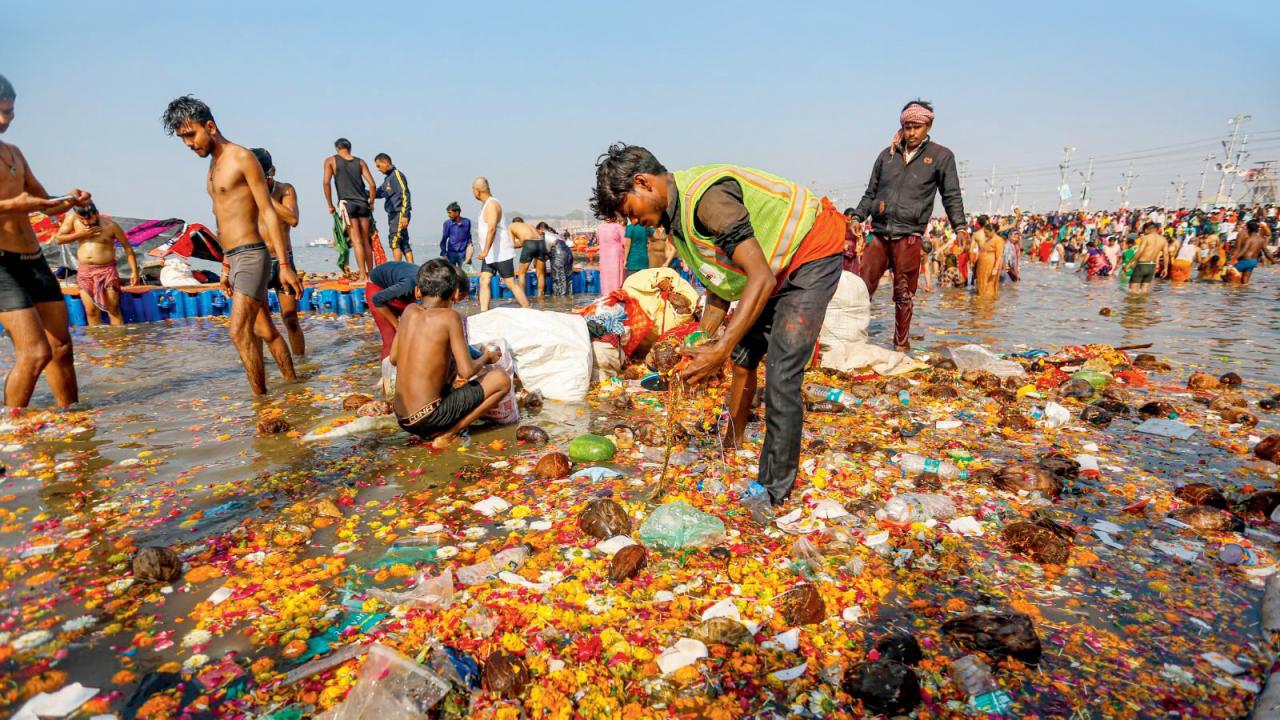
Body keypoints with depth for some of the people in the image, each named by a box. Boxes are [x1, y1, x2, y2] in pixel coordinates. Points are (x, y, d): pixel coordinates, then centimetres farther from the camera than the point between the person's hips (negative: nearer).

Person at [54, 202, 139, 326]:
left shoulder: (110, 226, -8)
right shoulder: (72, 218, 0)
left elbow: (127, 247, -3)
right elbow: (58, 239, 4)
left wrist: (134, 271, -9)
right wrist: (81, 234, -12)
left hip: (106, 270, -3)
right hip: (84, 271, 3)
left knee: (113, 310, -2)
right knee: (91, 311, 6)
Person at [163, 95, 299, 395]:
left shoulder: (242, 157, -7)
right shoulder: (214, 164, 19)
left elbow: (268, 212, -12)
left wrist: (285, 264, -18)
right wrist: (226, 264, 23)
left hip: (251, 257, -9)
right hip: (234, 259, 9)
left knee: (240, 332, -17)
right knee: (265, 331, 12)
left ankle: (260, 399, -11)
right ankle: (292, 387, 21)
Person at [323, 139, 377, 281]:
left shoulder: (331, 161, 6)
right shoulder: (360, 162, 11)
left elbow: (326, 183, -5)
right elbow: (372, 184, 3)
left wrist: (330, 205, 2)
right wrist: (371, 202, 16)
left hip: (347, 204, -3)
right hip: (363, 204, 3)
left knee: (356, 241, -6)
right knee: (366, 241, 9)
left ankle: (363, 276, -9)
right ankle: (371, 274, 12)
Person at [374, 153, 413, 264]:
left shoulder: (397, 174, -8)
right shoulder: (388, 178, 20)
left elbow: (405, 195, -16)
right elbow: (379, 192, 25)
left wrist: (405, 215, -21)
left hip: (399, 214, -9)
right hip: (393, 215, 9)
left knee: (394, 242, -11)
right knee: (404, 243, 6)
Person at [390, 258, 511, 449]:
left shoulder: (410, 311, 5)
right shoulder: (450, 316, -11)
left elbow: (393, 358, 14)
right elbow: (467, 372, -13)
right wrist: (486, 357, 7)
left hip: (402, 419, 7)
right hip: (428, 418, -7)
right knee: (501, 379, 0)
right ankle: (446, 435, -3)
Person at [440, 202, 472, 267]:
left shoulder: (466, 222, -2)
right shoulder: (447, 223, -5)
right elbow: (444, 239, 0)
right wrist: (444, 254, -3)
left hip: (463, 253, 1)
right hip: (451, 253, 0)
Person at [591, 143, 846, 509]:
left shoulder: (706, 195, -29)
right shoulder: (677, 215, 1)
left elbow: (761, 278, -33)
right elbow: (721, 284, 8)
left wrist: (720, 350, -34)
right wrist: (700, 343, 0)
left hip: (812, 251, -10)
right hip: (775, 268, 10)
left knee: (781, 375, -16)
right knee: (742, 359, 12)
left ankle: (774, 494, -5)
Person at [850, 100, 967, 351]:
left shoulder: (941, 156, 7)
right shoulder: (888, 154, 15)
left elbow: (952, 196, 6)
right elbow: (871, 192, 19)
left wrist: (960, 226, -4)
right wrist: (858, 217, 6)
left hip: (909, 236, -2)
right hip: (879, 233, 3)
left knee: (904, 294, 4)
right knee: (863, 287, -1)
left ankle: (901, 344, 15)